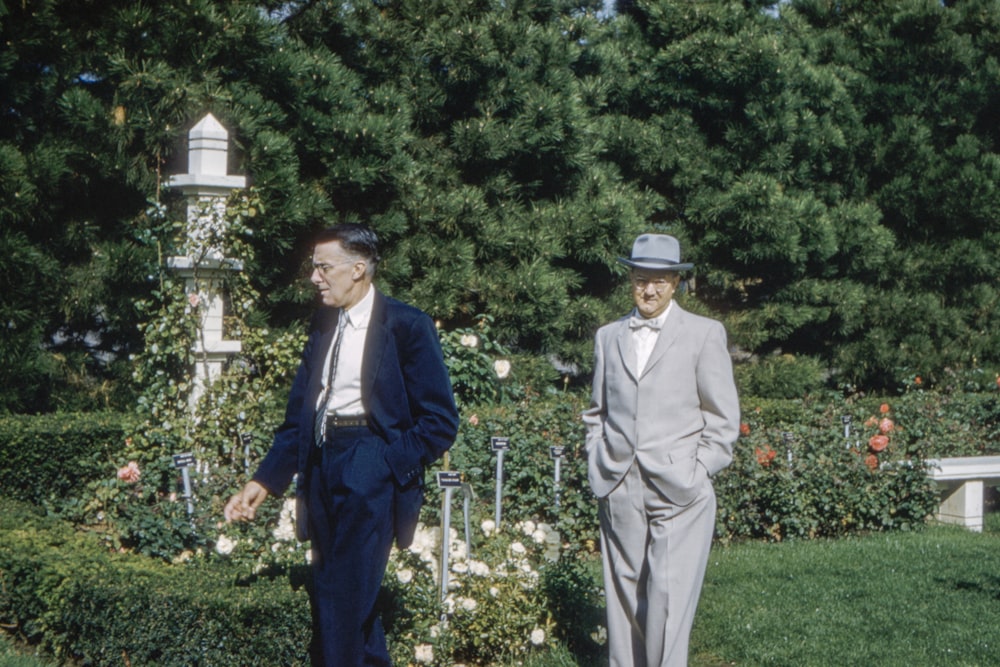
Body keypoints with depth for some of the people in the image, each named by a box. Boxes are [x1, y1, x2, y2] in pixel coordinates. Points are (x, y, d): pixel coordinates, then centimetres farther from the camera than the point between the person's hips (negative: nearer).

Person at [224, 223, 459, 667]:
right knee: (328, 593, 13)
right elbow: (298, 415, 15)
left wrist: (390, 463, -11)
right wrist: (264, 482, 8)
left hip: (369, 467, -7)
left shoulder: (406, 326, -6)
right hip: (321, 462, 7)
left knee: (344, 595, -9)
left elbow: (441, 422, -6)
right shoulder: (323, 323, 13)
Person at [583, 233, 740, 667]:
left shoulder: (704, 334, 2)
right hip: (619, 491, 4)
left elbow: (723, 418, 3)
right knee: (623, 594, 6)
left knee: (669, 598, -9)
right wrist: (597, 467, 10)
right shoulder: (608, 336, 14)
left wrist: (695, 474, -4)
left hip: (677, 492, -4)